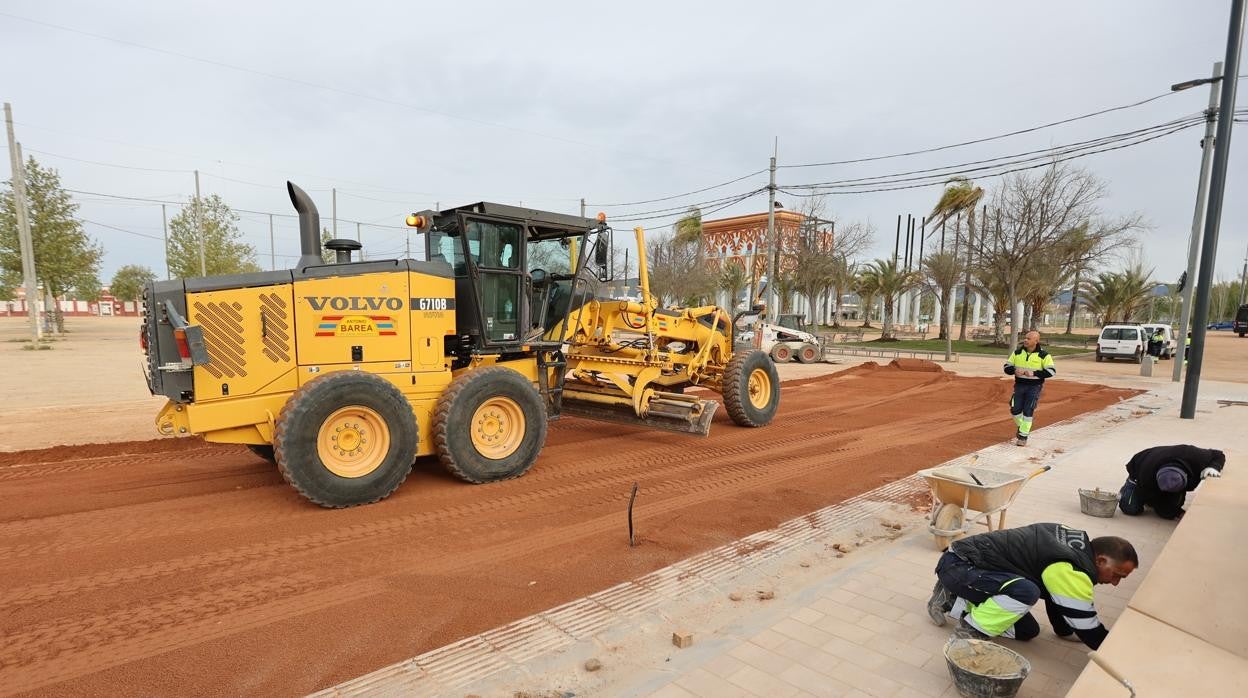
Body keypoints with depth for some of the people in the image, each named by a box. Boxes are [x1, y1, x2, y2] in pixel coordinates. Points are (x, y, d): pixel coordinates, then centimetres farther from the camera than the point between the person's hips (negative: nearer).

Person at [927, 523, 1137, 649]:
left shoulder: (1078, 543, 8)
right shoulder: (1073, 572, -20)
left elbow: (1055, 593, 21)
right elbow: (1088, 629, -10)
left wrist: (1065, 630, 27)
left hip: (966, 562, 10)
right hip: (957, 566, -10)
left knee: (1027, 631, 11)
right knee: (1026, 592, -31)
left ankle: (953, 600, 17)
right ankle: (971, 628, -10)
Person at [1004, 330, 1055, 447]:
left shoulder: (1043, 355, -8)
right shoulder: (1017, 352, 2)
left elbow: (1051, 371, -13)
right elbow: (1007, 367, 4)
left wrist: (1034, 373, -24)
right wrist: (1015, 371, -18)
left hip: (1034, 387, -4)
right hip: (1019, 385, 4)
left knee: (1028, 411, -6)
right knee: (1015, 410, 3)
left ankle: (1023, 436, 5)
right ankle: (1021, 426, 32)